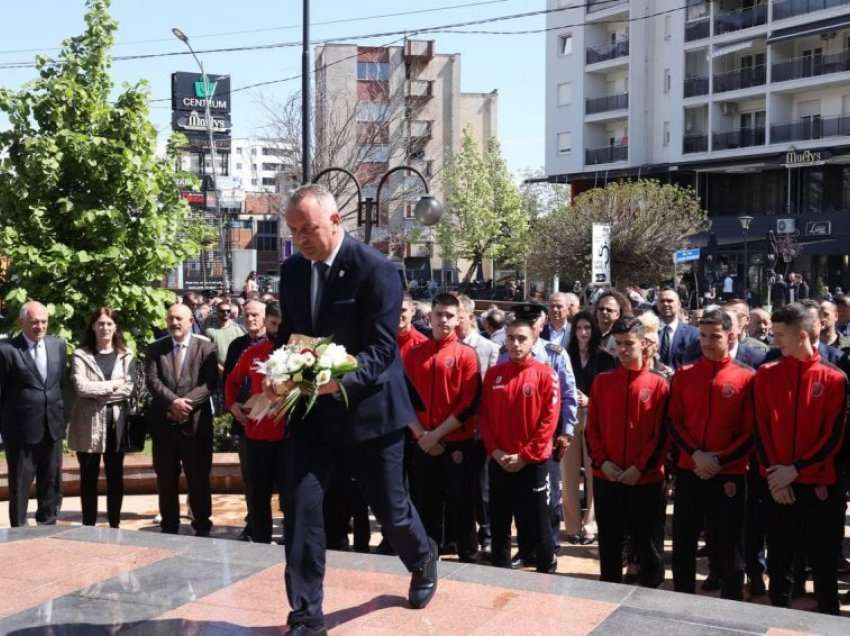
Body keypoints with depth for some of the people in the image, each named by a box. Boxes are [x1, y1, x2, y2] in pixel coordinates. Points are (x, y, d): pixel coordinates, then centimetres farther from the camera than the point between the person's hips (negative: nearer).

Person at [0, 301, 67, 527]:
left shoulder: (58, 345, 5)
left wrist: (63, 415, 10)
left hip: (52, 427, 5)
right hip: (22, 429, -5)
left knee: (52, 483, 15)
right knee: (20, 485, 7)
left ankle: (48, 526, 28)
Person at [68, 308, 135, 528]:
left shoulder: (125, 355, 5)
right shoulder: (80, 355, -1)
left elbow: (128, 388, -5)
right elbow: (81, 387, -13)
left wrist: (98, 394, -12)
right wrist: (112, 385, -10)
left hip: (116, 423, 2)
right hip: (88, 423, -2)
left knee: (115, 476, 8)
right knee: (89, 477, 6)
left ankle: (115, 525, 17)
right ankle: (89, 526, 14)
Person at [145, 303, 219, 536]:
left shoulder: (205, 348, 2)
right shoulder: (155, 349, 9)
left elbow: (210, 383, -7)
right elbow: (152, 381, -3)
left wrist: (187, 403, -19)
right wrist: (173, 401, -18)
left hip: (196, 422, -2)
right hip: (164, 422, 2)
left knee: (199, 478, 4)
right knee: (166, 479, 9)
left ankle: (202, 526, 15)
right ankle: (169, 526, 19)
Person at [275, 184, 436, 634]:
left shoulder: (376, 269, -16)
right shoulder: (292, 270, 3)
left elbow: (381, 348, -19)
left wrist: (340, 380, -36)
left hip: (368, 406, -4)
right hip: (310, 409, 5)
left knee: (389, 507, 10)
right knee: (300, 506, -4)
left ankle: (423, 561, 43)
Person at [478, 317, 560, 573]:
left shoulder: (545, 374, -6)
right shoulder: (493, 374, 5)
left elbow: (549, 421, -10)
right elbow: (484, 417, 6)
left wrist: (525, 456, -13)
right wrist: (495, 451, -6)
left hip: (533, 463, -4)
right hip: (499, 462, 4)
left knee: (537, 524, 4)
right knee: (499, 523, 12)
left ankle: (546, 573, 19)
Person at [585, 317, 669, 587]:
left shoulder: (658, 384, -3)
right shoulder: (602, 381, 5)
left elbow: (662, 433, -5)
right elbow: (592, 427, 5)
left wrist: (641, 467, -12)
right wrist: (601, 461, -8)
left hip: (646, 478, -2)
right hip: (606, 477, 3)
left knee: (648, 543, 6)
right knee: (609, 541, 12)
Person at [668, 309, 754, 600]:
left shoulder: (747, 378, -3)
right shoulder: (683, 375, 5)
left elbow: (752, 432, -4)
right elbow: (673, 423, 3)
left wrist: (719, 460, -12)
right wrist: (696, 454, -11)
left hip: (729, 475, -2)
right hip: (688, 472, 3)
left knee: (729, 545, 5)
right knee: (683, 543, 9)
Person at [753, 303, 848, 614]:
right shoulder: (766, 375, 3)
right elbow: (760, 431, 1)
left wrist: (795, 470, -13)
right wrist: (773, 474, -9)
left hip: (819, 485, -2)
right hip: (777, 484, 2)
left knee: (823, 563, 7)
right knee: (778, 562, 10)